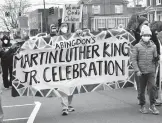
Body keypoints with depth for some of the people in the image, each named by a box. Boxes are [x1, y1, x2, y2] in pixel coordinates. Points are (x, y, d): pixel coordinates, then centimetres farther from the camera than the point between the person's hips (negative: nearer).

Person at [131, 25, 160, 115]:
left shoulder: (153, 46, 6)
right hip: (141, 72, -2)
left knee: (152, 87, -10)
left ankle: (152, 106, 0)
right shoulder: (137, 46, -2)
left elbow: (155, 57, 18)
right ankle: (142, 106, 19)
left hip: (151, 71, 2)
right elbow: (133, 59, -6)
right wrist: (137, 70, -13)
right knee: (142, 90, 6)